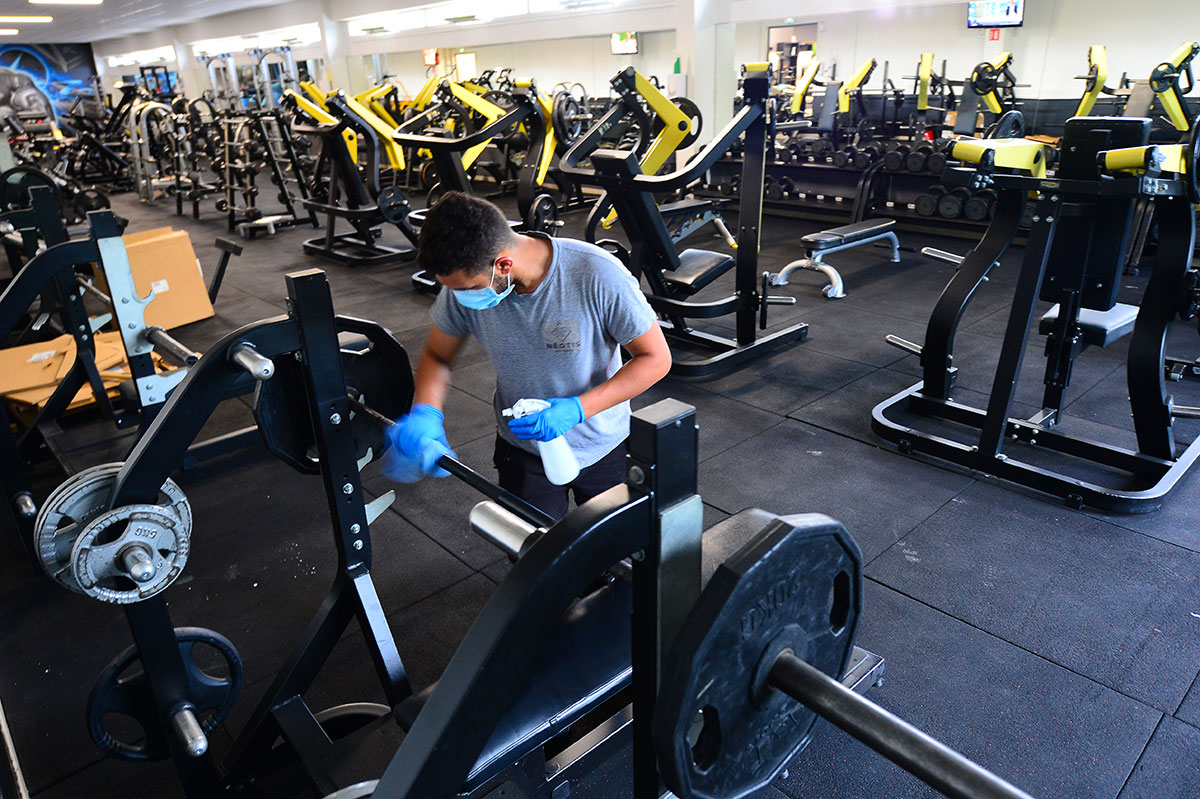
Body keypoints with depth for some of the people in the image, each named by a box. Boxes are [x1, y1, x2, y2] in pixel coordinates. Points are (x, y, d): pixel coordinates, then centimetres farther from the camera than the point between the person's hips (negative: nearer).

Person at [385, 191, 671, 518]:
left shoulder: (597, 274, -31)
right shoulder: (463, 284, -20)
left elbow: (655, 358, -22)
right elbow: (437, 356, -4)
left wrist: (576, 409, -32)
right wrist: (425, 413, -25)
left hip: (602, 445, -1)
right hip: (523, 449, 2)